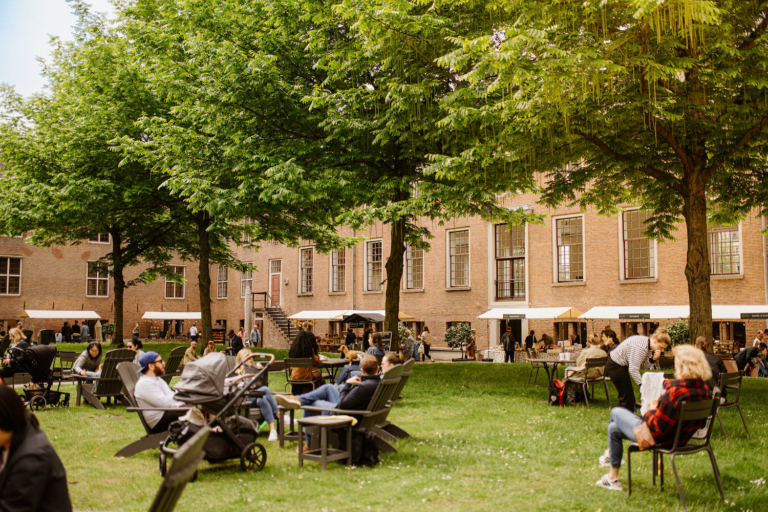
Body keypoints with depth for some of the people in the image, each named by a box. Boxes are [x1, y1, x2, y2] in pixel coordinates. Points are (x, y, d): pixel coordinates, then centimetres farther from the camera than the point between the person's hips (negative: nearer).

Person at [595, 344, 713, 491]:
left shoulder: (675, 391, -34)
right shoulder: (705, 390, -11)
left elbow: (656, 428, -30)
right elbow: (700, 423, 5)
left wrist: (652, 410, -9)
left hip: (657, 438, -8)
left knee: (616, 412, 19)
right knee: (614, 428, 26)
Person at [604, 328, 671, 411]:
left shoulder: (648, 345, 0)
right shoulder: (640, 347, -30)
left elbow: (643, 365, -1)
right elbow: (633, 369, -32)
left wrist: (653, 359, -18)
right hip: (615, 366, -10)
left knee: (624, 396, 17)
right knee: (627, 397, -7)